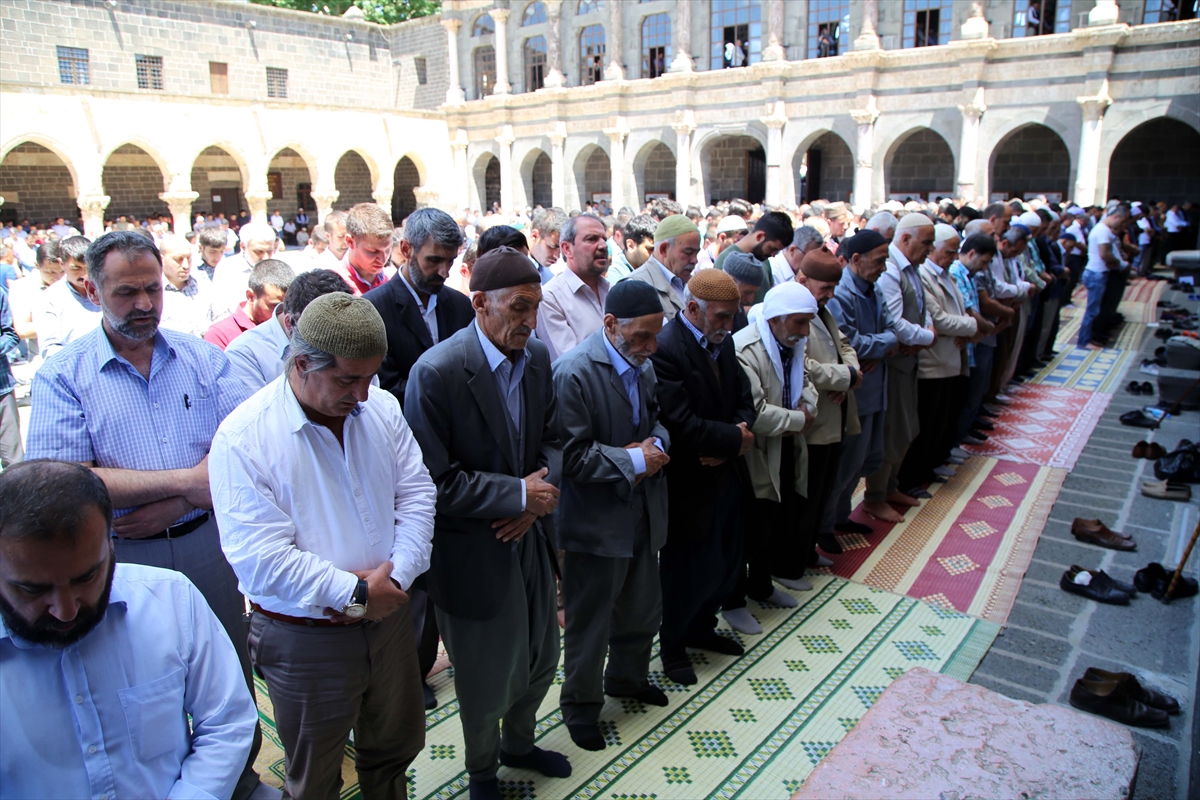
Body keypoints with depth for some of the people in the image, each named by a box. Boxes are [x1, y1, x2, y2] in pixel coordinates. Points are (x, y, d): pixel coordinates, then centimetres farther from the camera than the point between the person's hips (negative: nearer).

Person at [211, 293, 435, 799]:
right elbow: (260, 560, -23)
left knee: (395, 749, 25)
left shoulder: (380, 407, -3)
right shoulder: (243, 437, -20)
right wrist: (356, 593, -19)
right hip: (306, 640, -4)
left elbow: (416, 491, -1)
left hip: (387, 617, 5)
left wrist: (396, 573, -16)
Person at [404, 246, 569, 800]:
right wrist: (519, 494, -21)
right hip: (473, 552, -6)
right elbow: (433, 480, -23)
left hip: (529, 537, 6)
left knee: (541, 655, 24)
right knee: (486, 674, 16)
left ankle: (519, 743, 54)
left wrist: (540, 495, -13)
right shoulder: (437, 372, -24)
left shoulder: (537, 357, -3)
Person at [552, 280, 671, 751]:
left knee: (643, 609, 23)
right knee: (590, 623, 10)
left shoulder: (644, 364, 3)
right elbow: (571, 455, -24)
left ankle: (627, 678, 49)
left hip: (643, 512, 8)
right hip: (596, 520, -7)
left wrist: (656, 444, -6)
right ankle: (581, 706, 33)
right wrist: (633, 460, -21)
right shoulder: (575, 372, -22)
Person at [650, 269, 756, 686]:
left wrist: (735, 436, -12)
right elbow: (680, 424, -28)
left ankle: (701, 627, 43)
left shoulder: (721, 343, 7)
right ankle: (673, 645, 31)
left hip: (725, 475, 8)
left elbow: (744, 398, 9)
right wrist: (735, 439, -16)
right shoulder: (665, 349, -22)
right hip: (688, 484, -8)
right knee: (687, 569, 7)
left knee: (726, 560, 20)